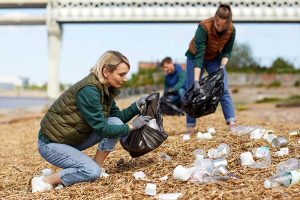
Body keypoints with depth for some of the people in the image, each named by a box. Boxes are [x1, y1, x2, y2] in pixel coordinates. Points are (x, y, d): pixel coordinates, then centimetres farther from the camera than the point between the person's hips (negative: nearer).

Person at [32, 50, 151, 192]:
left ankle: (96, 168, 1)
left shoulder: (105, 89, 0)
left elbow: (118, 117, 6)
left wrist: (137, 106, -10)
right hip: (51, 143, -9)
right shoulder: (88, 90, -27)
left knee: (115, 122, -7)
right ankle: (45, 181, -10)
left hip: (74, 138, 9)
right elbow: (101, 128, -25)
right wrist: (132, 126, -19)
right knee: (92, 172, -25)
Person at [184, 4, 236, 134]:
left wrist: (222, 66, -26)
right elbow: (199, 55, -39)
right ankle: (190, 126, 3)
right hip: (195, 57, -3)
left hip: (215, 59, 3)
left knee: (224, 89, -7)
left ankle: (232, 122, -7)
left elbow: (227, 51, -8)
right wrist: (196, 81, -43)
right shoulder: (204, 27, -35)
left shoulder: (231, 30, -23)